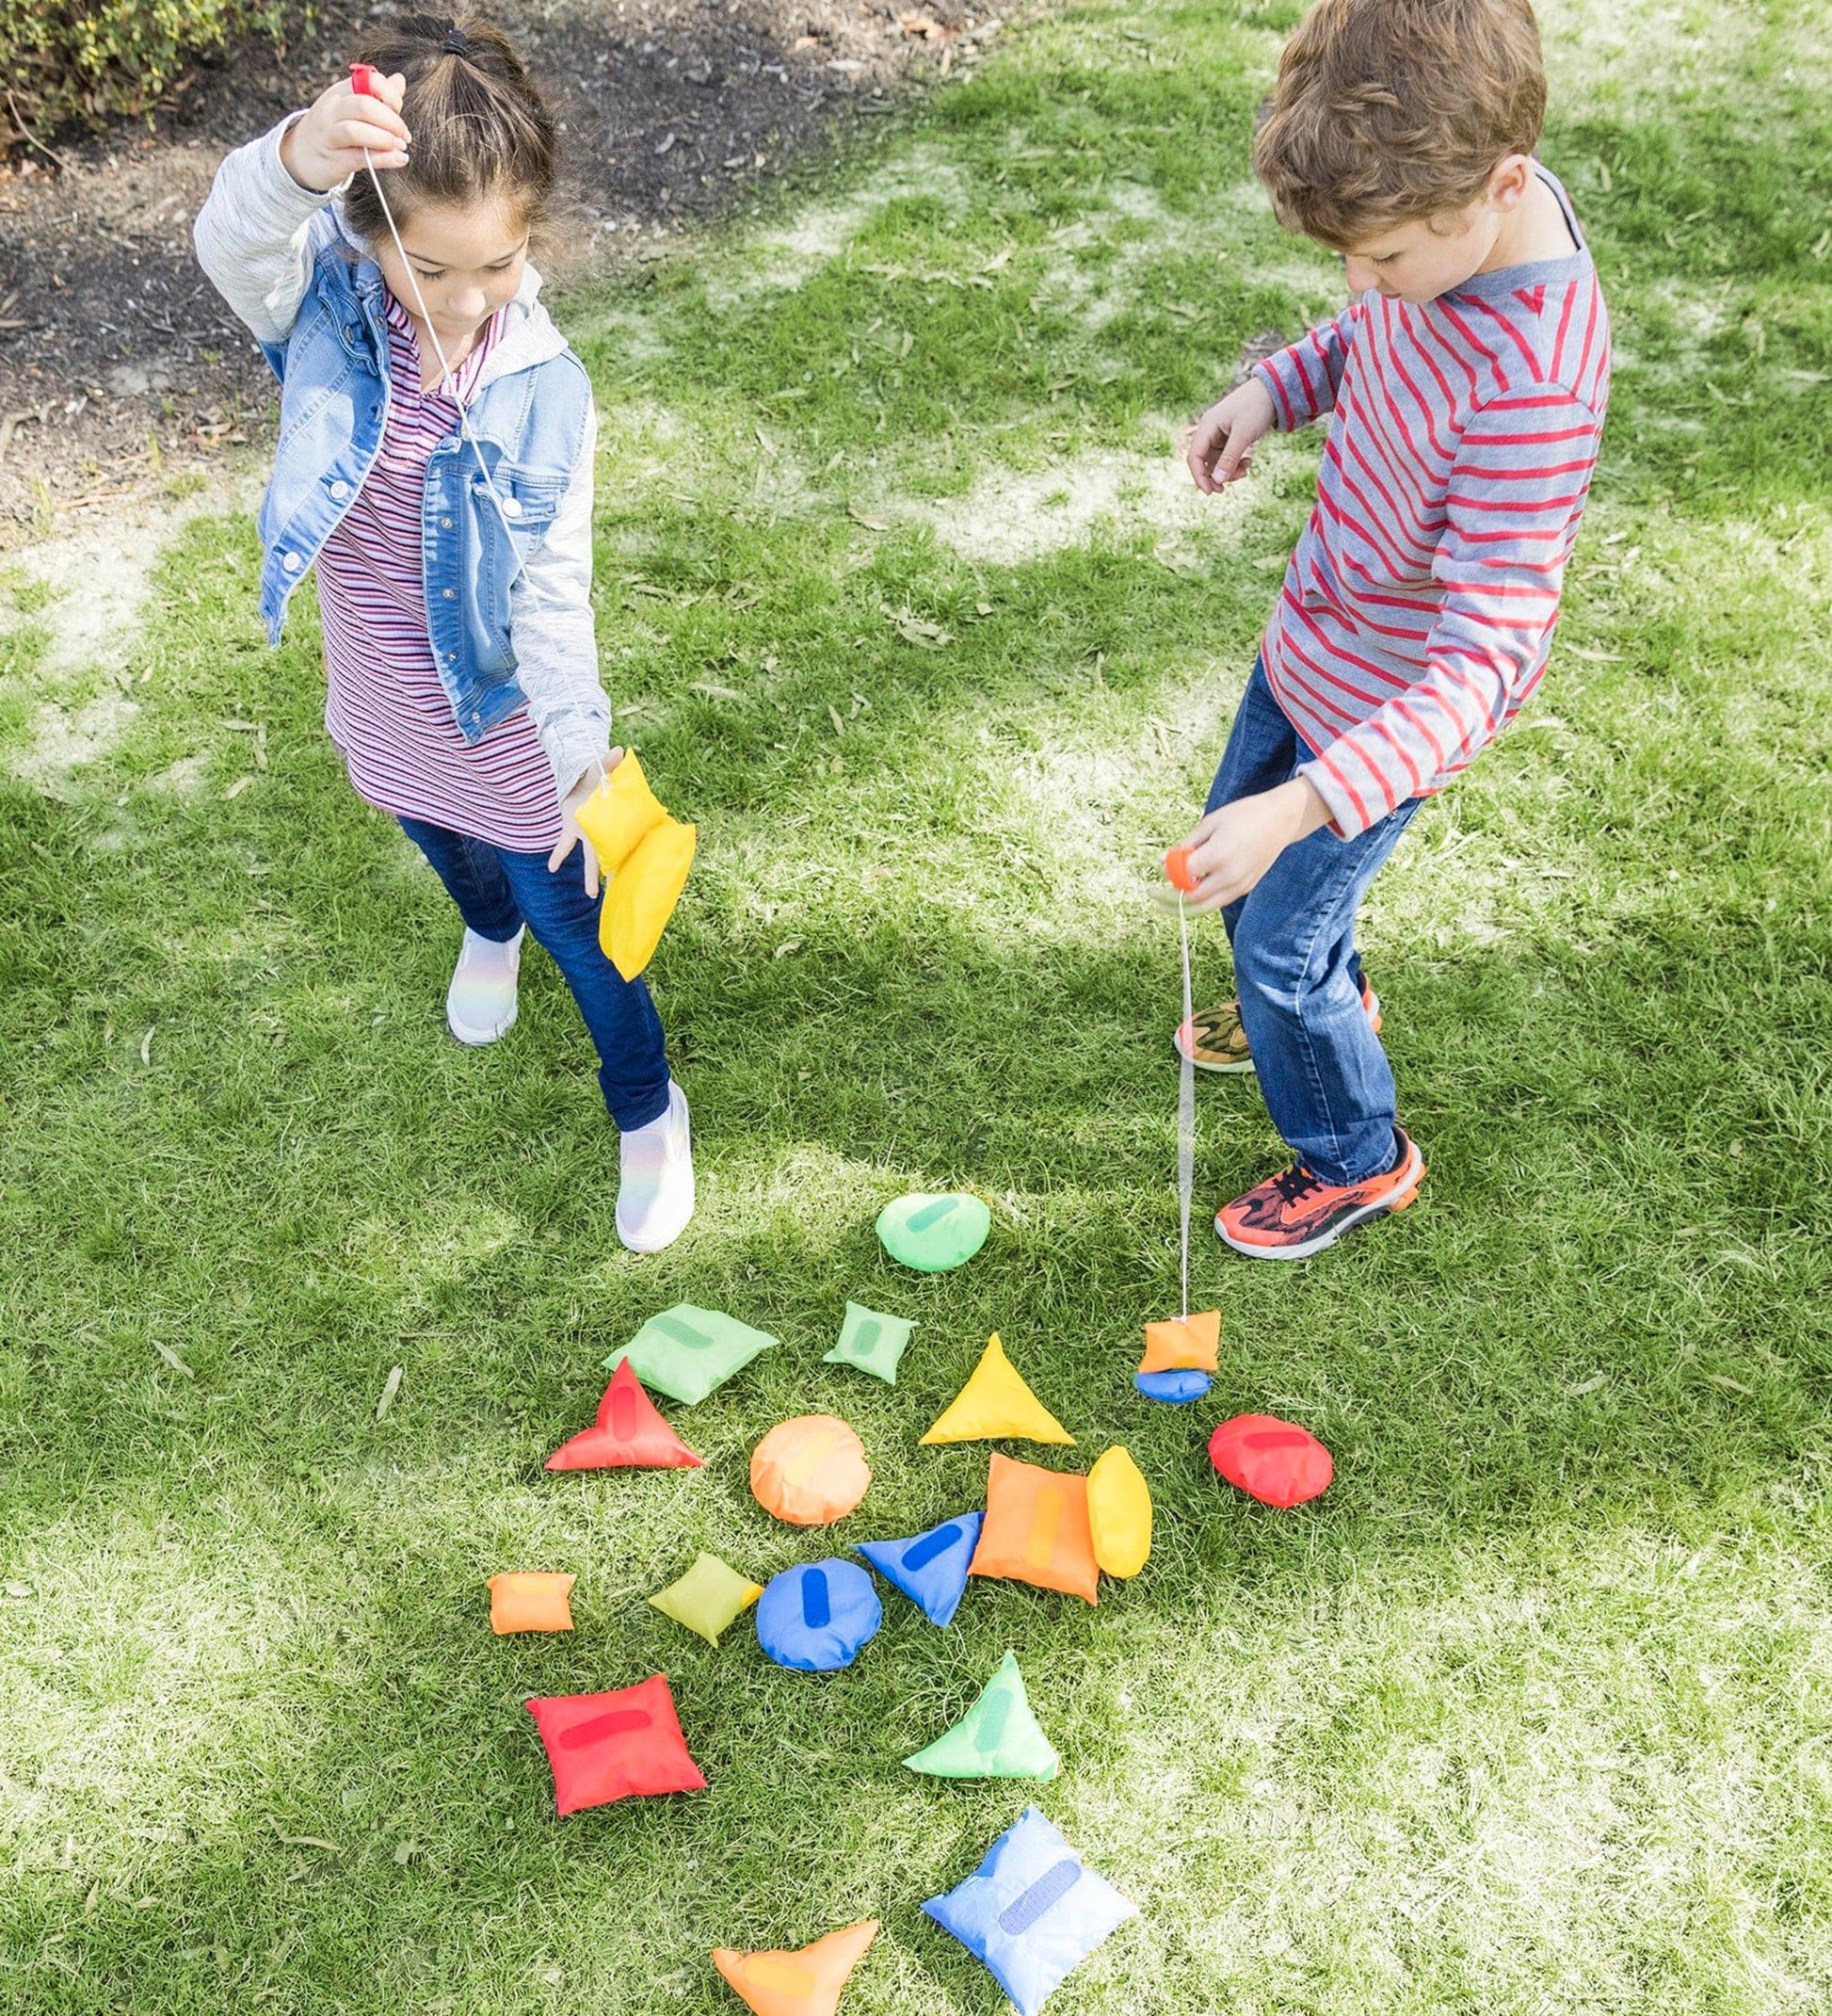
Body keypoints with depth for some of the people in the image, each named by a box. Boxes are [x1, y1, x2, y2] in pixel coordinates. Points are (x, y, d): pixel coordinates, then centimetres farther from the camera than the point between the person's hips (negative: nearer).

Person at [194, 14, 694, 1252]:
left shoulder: (543, 387, -24)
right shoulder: (323, 298, -21)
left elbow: (553, 591, -20)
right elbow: (234, 241, -44)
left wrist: (583, 755, -29)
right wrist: (297, 159, -67)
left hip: (503, 723, -3)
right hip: (382, 710, 3)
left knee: (577, 925, 12)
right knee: (450, 852, 33)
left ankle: (647, 1113, 39)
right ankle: (489, 931, 71)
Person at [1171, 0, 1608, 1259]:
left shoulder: (1530, 392, -38)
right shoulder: (1454, 210, -13)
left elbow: (1481, 666, -37)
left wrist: (1301, 805, -46)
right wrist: (1280, 387, -9)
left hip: (1392, 701, -8)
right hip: (1318, 634, 8)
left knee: (1278, 939, 7)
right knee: (1237, 840, 27)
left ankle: (1358, 1162, 35)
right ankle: (1328, 1001, 58)